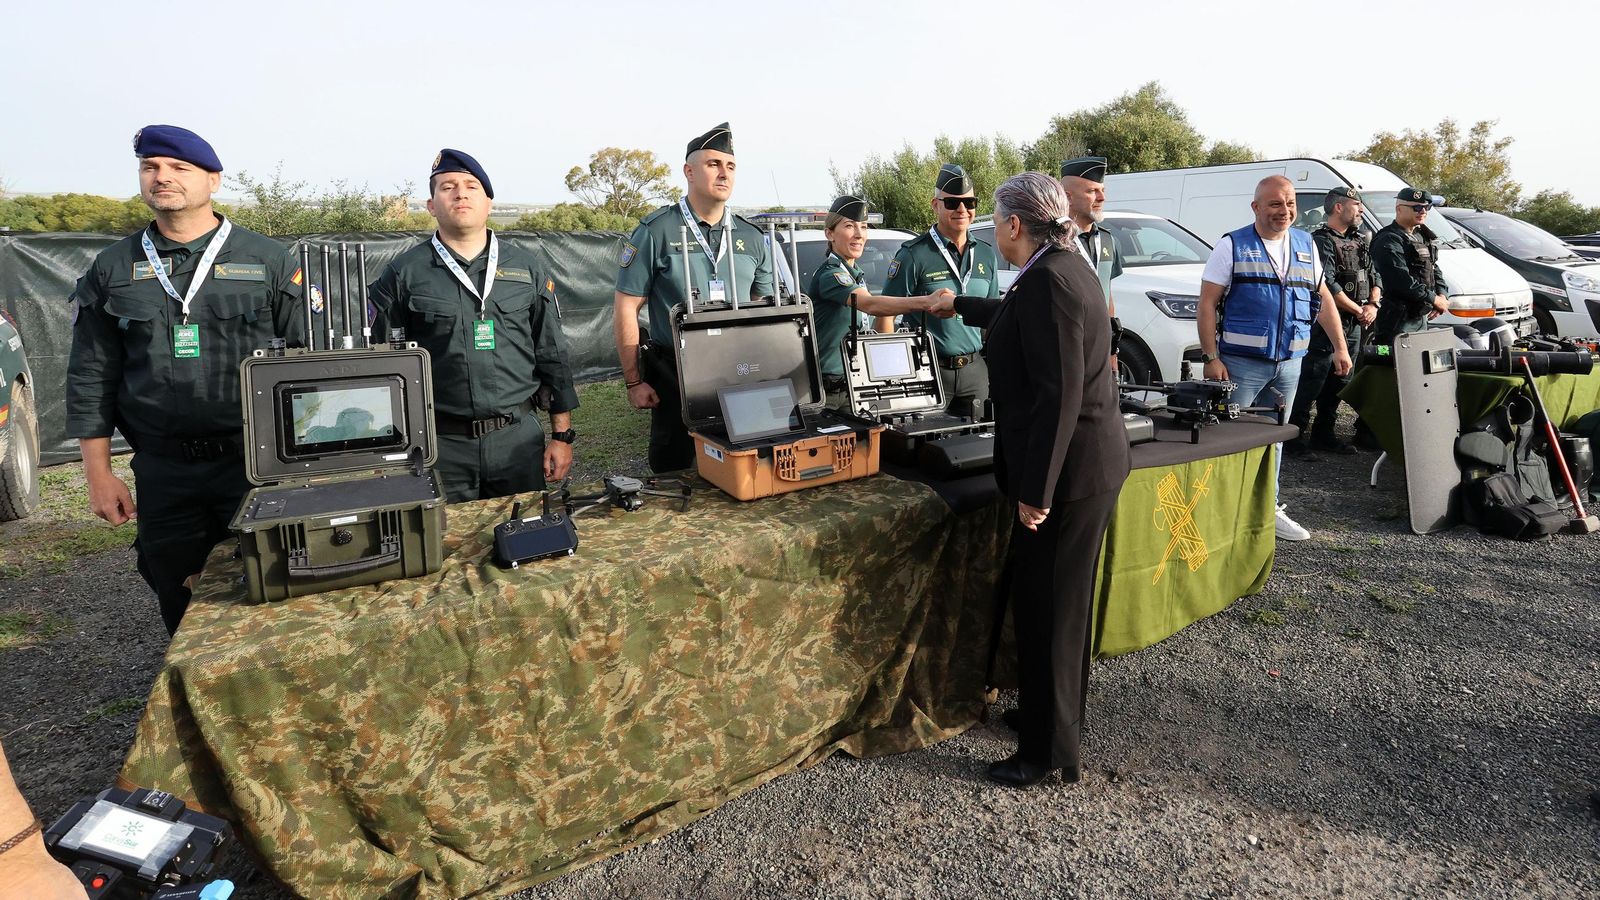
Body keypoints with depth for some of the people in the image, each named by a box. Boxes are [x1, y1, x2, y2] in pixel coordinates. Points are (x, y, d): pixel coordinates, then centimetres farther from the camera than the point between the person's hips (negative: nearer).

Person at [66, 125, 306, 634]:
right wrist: (98, 475, 6)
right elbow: (91, 380, 11)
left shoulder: (267, 261, 1)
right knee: (185, 617, 12)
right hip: (163, 477, 3)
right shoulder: (112, 270, 8)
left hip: (259, 467, -2)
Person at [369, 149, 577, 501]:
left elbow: (551, 356, 8)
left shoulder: (526, 269, 7)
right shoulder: (403, 274, 2)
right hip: (440, 444, -1)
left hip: (519, 437, 2)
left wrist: (562, 436, 5)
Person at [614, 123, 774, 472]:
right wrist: (634, 382, -9)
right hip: (675, 378, -4)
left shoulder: (752, 237, 8)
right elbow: (627, 309, -5)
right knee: (673, 477, 7)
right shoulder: (656, 232, -5)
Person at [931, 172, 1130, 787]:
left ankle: (1049, 751, 17)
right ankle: (1057, 716, 38)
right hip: (1092, 461, 10)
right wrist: (958, 304, 48)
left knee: (1046, 606, 1)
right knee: (1059, 599, 20)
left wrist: (1035, 490, -22)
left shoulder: (1048, 279, -19)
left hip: (1067, 468, -10)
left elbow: (1059, 393, -25)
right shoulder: (1065, 266, 12)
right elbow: (1018, 318, 33)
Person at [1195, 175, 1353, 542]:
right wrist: (1211, 357, -16)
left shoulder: (1306, 246, 12)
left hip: (1289, 364, 6)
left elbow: (1323, 299, 18)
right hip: (1241, 363, -5)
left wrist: (1340, 347, 11)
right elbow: (1207, 303, -9)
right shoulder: (1232, 246, -5)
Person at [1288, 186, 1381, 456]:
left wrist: (1373, 305, 0)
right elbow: (1327, 286, -19)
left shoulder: (1360, 241, 18)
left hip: (1354, 326, 9)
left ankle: (1323, 434, 22)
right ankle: (1294, 435, -4)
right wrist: (1359, 311, -11)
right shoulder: (1321, 241, -10)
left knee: (1338, 383, 13)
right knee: (1311, 382, -8)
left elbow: (1374, 276, 19)